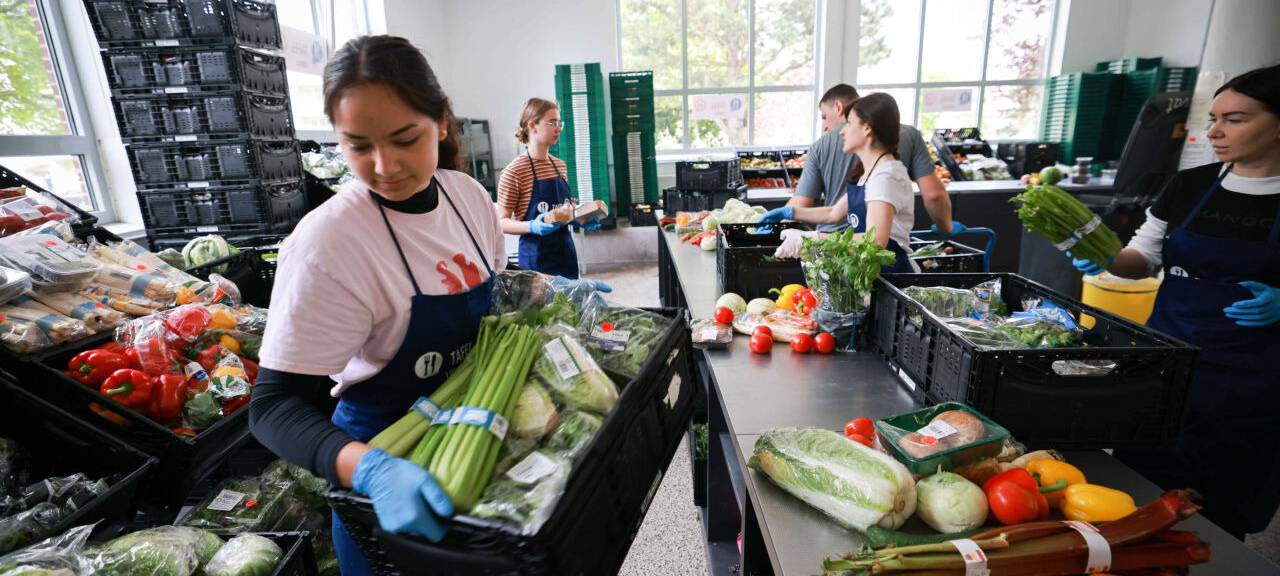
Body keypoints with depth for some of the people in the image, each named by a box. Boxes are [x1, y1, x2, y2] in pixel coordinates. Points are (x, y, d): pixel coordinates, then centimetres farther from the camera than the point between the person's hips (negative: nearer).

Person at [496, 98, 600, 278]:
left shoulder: (559, 165, 9)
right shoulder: (514, 171, -13)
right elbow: (502, 222, -10)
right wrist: (532, 226, -27)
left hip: (565, 251, 6)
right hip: (536, 256, -6)